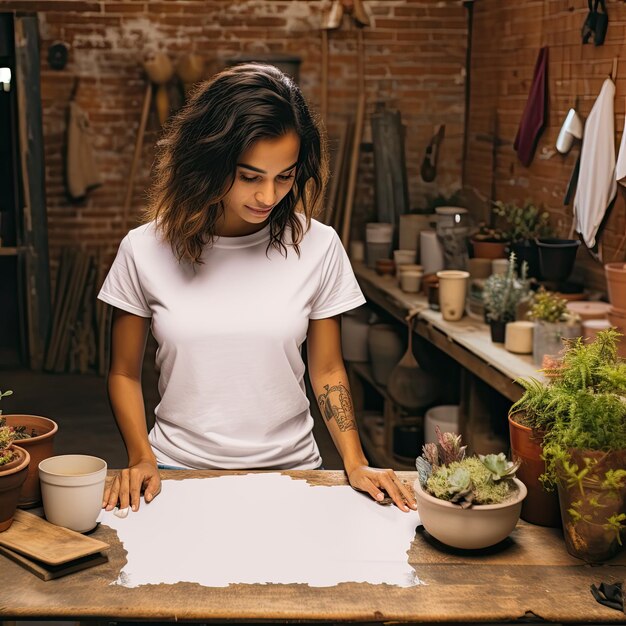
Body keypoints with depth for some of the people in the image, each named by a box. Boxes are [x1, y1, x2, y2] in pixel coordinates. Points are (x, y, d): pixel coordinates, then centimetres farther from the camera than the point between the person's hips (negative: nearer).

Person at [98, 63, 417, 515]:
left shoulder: (317, 246, -3)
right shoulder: (145, 250, -4)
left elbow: (327, 371, 6)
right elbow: (125, 373, 5)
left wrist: (355, 463, -6)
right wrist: (142, 459, -9)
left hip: (290, 470, 1)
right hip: (180, 472, -1)